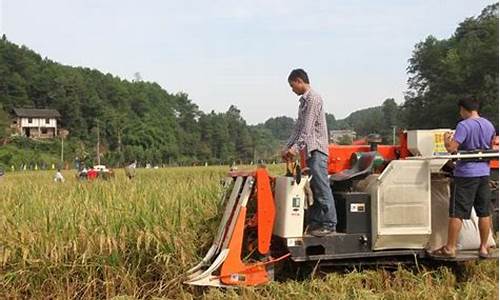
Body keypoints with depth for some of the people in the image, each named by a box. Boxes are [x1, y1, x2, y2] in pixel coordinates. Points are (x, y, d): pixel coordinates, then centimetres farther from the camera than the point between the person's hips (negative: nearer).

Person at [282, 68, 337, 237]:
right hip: (309, 150, 10)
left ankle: (329, 224, -8)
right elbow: (298, 127, 21)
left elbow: (308, 128, -17)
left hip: (317, 149, -10)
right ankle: (314, 222, 14)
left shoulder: (313, 98, -10)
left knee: (322, 187, -10)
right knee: (312, 188, 10)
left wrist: (296, 147, -20)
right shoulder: (304, 100, 20)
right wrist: (287, 147, 16)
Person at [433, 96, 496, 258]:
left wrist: (446, 140, -2)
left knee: (456, 213, -1)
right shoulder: (489, 125, 7)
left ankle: (450, 248, 3)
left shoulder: (464, 125, -15)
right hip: (484, 173, 6)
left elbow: (452, 148, -21)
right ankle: (484, 247, 18)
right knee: (484, 213, 11)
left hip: (465, 174, -6)